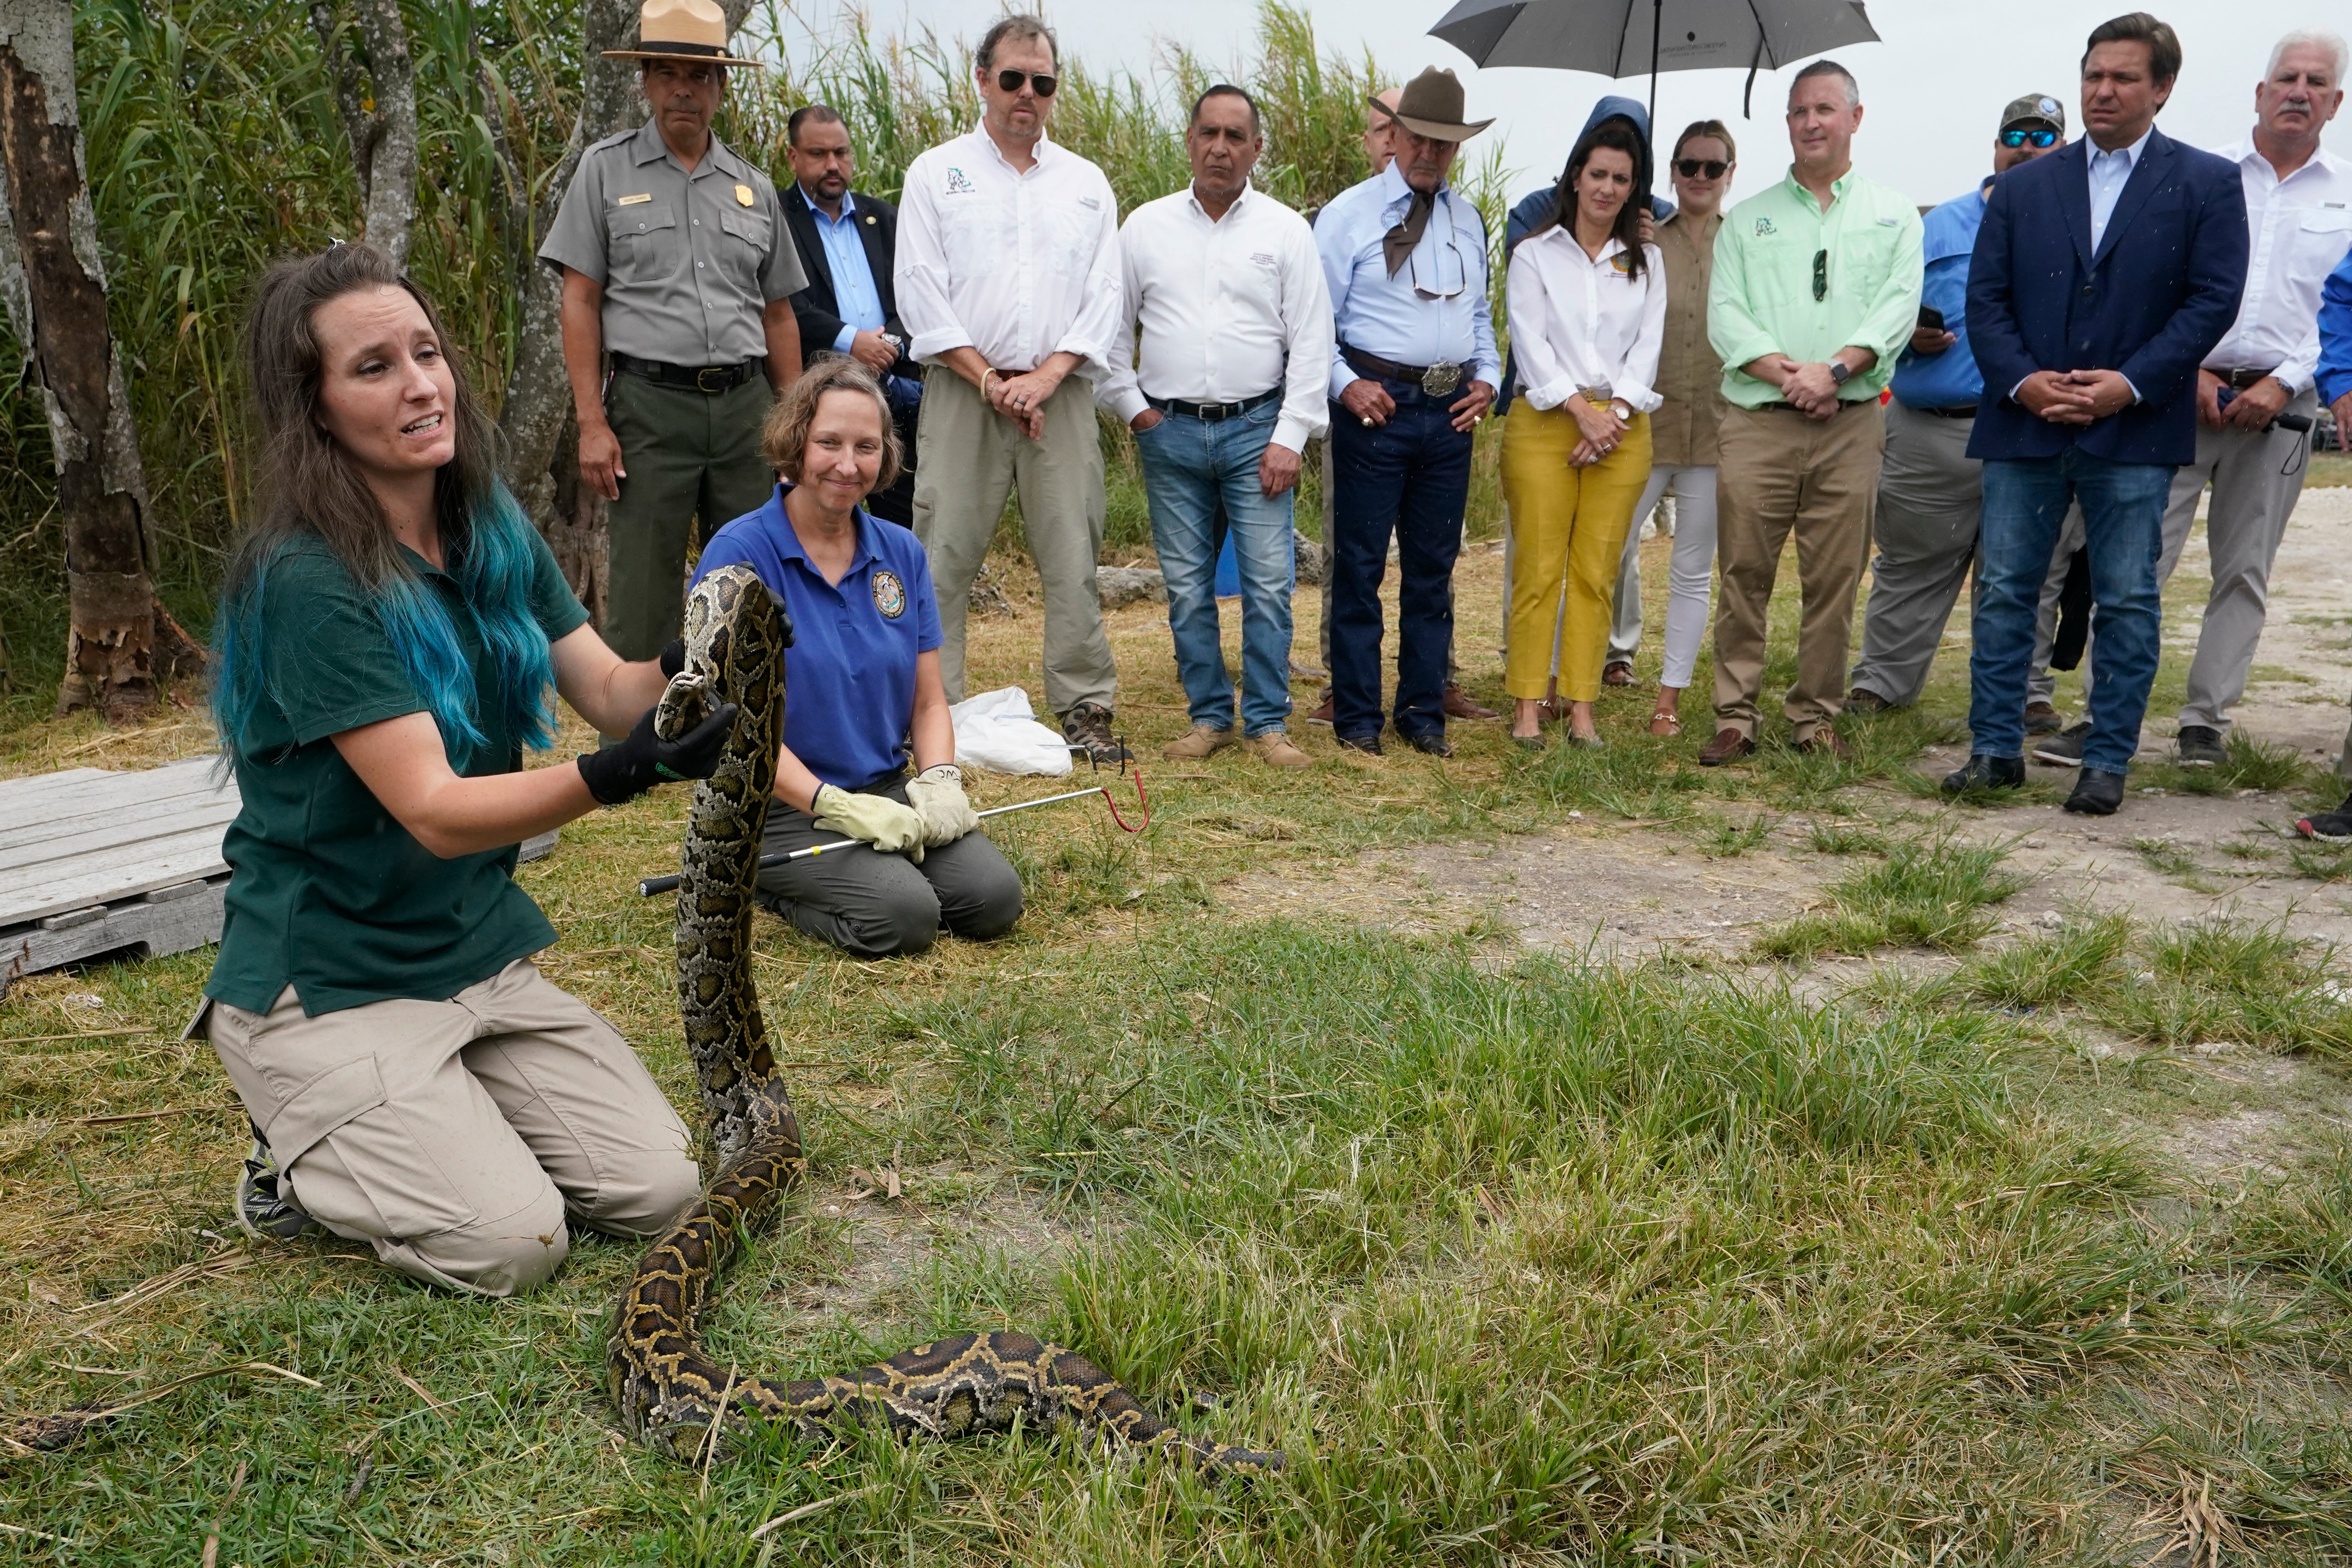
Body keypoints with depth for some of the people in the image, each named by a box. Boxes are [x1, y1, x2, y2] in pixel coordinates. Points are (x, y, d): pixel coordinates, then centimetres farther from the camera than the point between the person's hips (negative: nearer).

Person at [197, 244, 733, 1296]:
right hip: (329, 982, -6)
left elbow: (608, 691, -4)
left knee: (658, 1191, -4)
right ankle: (301, 1159, 11)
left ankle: (420, 1118, 18)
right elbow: (437, 813, -27)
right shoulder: (305, 580, -22)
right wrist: (618, 775, -43)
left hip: (479, 956, 6)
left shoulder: (496, 534, 0)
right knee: (511, 1242, -17)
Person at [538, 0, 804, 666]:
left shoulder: (754, 188, 13)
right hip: (650, 403, -3)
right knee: (644, 596, 0)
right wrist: (592, 423, -8)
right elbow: (580, 300, 1)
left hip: (746, 405, 3)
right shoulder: (606, 169, 4)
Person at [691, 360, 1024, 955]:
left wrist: (940, 780, -9)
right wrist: (836, 806, -21)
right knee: (903, 915, -26)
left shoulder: (902, 553, 8)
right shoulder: (739, 553, -9)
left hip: (890, 792, 5)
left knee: (994, 896, -18)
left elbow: (929, 702, 12)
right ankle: (771, 884, 3)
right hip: (781, 808, -5)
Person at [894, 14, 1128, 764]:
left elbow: (1104, 296, 7)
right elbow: (920, 290, -1)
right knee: (943, 558, -3)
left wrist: (1045, 377, -7)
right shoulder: (937, 173, 7)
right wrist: (988, 380, -9)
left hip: (1062, 395, 2)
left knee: (1073, 557, 1)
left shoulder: (1087, 183, 13)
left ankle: (1085, 707, 9)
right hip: (962, 391, -2)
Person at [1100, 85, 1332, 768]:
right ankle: (1209, 717, 17)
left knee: (1268, 583, -4)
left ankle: (1268, 723, 7)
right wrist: (1132, 407, 2)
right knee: (1187, 587, 5)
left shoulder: (1285, 230, 4)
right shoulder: (1147, 226, 8)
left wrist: (1290, 437, -6)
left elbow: (1311, 341, 1)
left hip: (1256, 428, -1)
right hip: (1169, 431, 2)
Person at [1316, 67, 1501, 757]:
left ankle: (1424, 714, 18)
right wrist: (1344, 384, -15)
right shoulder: (1349, 214, 0)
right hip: (1376, 406, -5)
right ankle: (1356, 717, 8)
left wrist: (1488, 376, 6)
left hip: (1450, 414, 5)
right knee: (1360, 566, -1)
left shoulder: (1469, 220, 15)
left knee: (1433, 571, 9)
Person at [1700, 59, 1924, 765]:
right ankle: (1735, 719, 4)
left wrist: (1834, 370, -15)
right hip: (1757, 421, 0)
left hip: (1851, 422, 0)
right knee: (1744, 576, -3)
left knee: (1834, 581, 1)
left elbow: (1899, 307, 1)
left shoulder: (1893, 217, 14)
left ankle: (1817, 717, 11)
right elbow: (1724, 314, 3)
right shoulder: (1748, 219, 14)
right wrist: (1785, 374, -12)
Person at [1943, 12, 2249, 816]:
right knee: (2004, 591, 3)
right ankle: (1996, 750, 12)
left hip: (2135, 430, -2)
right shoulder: (2023, 187, 11)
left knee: (2128, 603, 3)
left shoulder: (2206, 183, 5)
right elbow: (1986, 298, 6)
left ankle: (2108, 763, 11)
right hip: (2025, 423, 2)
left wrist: (2131, 384, -14)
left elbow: (2213, 299, -3)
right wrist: (2022, 380, -10)